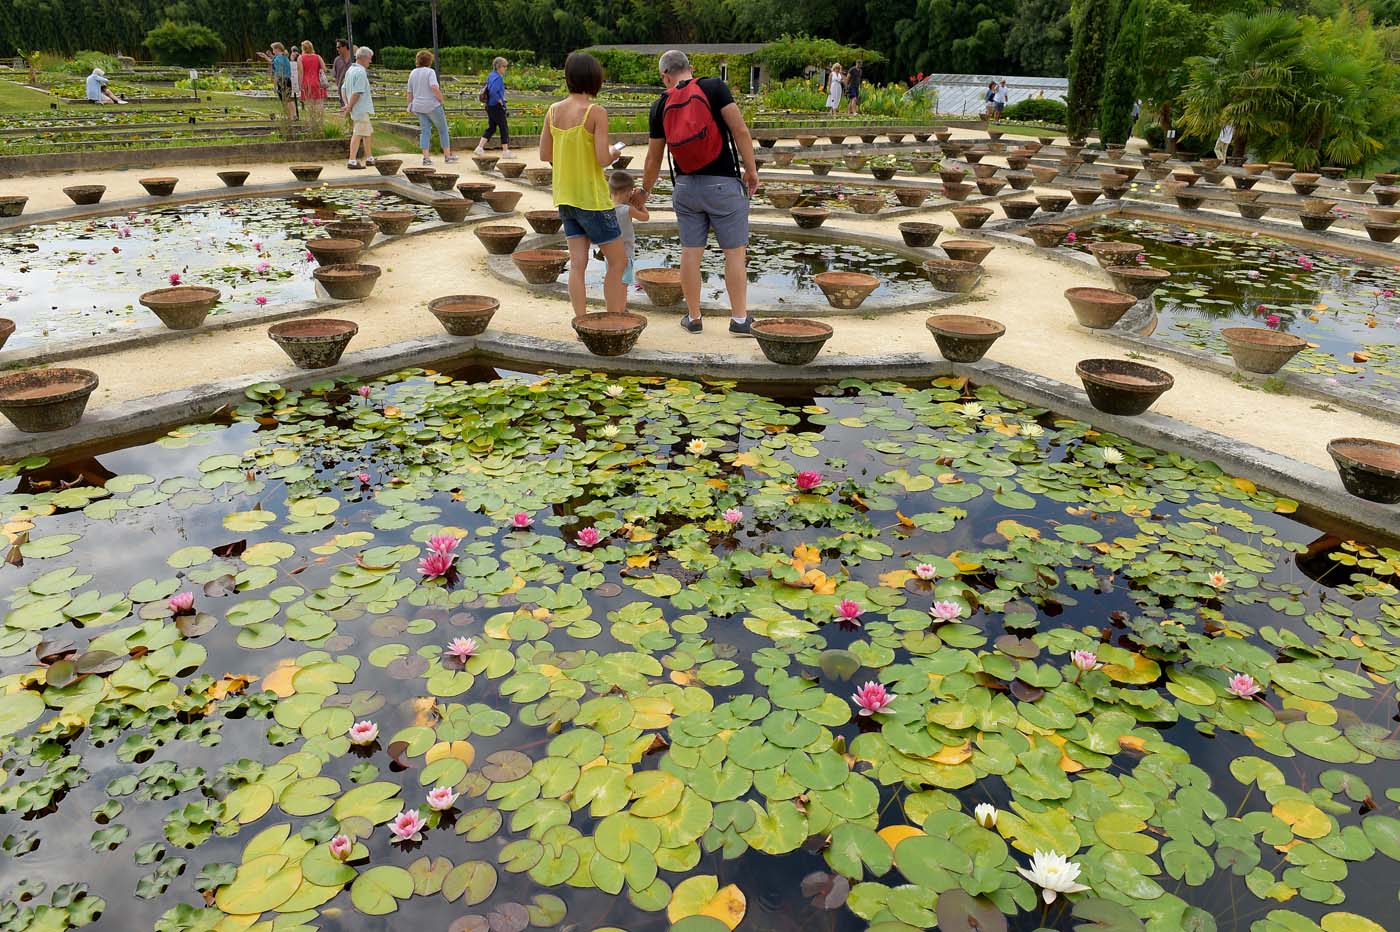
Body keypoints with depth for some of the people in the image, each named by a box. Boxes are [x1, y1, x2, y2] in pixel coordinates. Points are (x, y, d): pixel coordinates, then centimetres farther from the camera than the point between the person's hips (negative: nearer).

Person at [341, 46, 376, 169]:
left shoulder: (350, 70, 13)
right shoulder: (361, 72, -17)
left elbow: (345, 89, 15)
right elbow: (357, 93, -22)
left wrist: (347, 104, 11)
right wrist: (349, 107, -15)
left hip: (356, 108, 10)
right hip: (361, 108, -10)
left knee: (368, 132, 20)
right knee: (358, 134, -9)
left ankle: (369, 158, 27)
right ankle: (352, 161, -11)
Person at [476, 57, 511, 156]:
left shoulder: (491, 76, 11)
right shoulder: (497, 77, -18)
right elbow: (493, 92, -29)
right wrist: (500, 100, -17)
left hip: (490, 106, 9)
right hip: (497, 107, -9)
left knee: (491, 128, 13)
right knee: (504, 128, 2)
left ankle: (480, 148, 7)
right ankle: (505, 151, 8)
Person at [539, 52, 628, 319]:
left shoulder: (553, 110, 3)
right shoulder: (596, 112, -15)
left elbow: (544, 155, 6)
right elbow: (603, 159, -20)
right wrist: (614, 152, 1)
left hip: (565, 196, 6)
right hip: (592, 197, -6)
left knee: (577, 262, 7)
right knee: (618, 261, 6)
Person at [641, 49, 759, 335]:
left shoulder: (660, 106, 7)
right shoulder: (714, 87, -4)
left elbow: (654, 156, 12)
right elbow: (740, 130, -11)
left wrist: (646, 191, 26)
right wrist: (751, 170, -2)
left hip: (685, 186, 4)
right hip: (723, 183, -4)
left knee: (690, 252, 10)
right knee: (735, 252, 3)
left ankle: (693, 317, 16)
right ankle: (739, 319, 6)